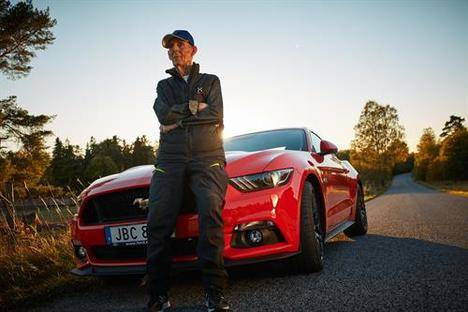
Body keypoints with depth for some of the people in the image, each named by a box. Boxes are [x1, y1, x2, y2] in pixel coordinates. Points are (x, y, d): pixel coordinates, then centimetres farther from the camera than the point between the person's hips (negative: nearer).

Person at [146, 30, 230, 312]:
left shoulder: (210, 81, 22)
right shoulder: (164, 86, 27)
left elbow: (216, 115, 3)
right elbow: (164, 115, 5)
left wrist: (179, 120, 1)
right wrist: (194, 107, 2)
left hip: (208, 158, -2)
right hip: (170, 160, 2)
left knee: (211, 212, -26)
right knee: (158, 220, -16)